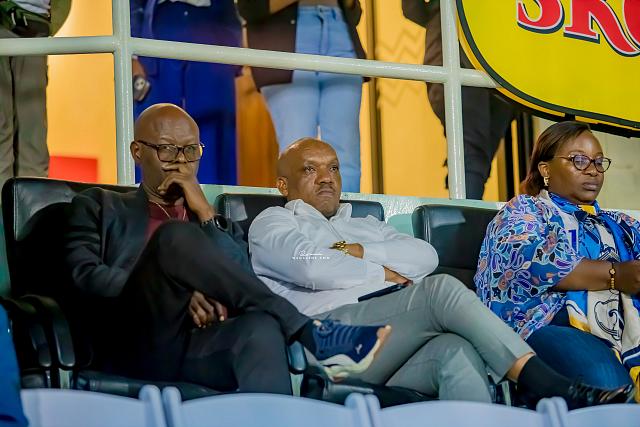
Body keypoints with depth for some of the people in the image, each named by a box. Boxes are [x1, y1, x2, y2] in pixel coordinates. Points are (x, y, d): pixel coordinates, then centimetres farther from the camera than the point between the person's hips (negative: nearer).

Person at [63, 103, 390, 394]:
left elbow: (244, 281, 13)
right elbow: (86, 274, 4)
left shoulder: (218, 226, 31)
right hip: (137, 346, -2)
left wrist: (206, 214, 5)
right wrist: (181, 294, -8)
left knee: (261, 325, -35)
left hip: (202, 352, 2)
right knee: (177, 235, -28)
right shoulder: (99, 206, 24)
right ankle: (314, 337, -31)